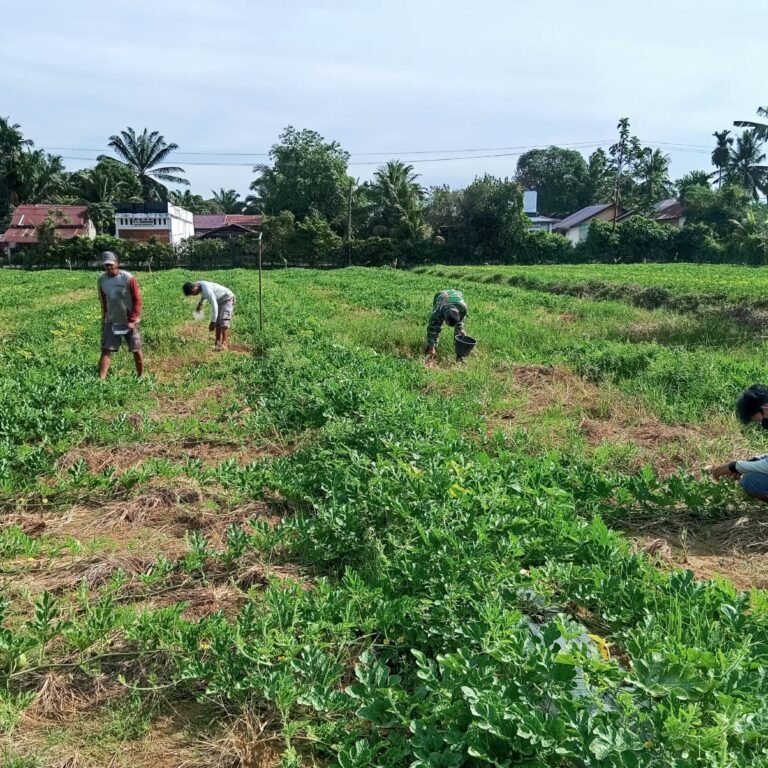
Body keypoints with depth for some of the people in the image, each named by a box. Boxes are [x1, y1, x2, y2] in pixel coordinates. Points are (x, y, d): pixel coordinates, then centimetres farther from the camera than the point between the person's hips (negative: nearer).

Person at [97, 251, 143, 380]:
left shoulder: (128, 278, -15)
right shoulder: (101, 280, -3)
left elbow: (137, 300, -11)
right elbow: (103, 303, 10)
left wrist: (132, 320, -15)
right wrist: (104, 320, 11)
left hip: (129, 321, -3)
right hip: (111, 322, 3)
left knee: (136, 350, 7)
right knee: (106, 350, -5)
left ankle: (141, 376, 23)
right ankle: (101, 379, -6)